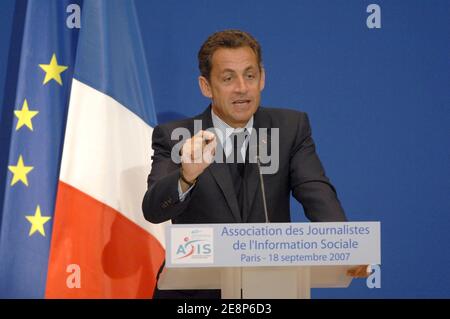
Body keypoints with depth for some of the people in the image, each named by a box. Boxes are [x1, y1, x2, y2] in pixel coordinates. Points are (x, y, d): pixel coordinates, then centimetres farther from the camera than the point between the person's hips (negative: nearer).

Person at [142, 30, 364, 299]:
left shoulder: (291, 128, 8)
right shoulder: (173, 137, 2)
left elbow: (316, 191, -5)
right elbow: (154, 210, -11)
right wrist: (187, 176, -32)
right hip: (197, 289, -1)